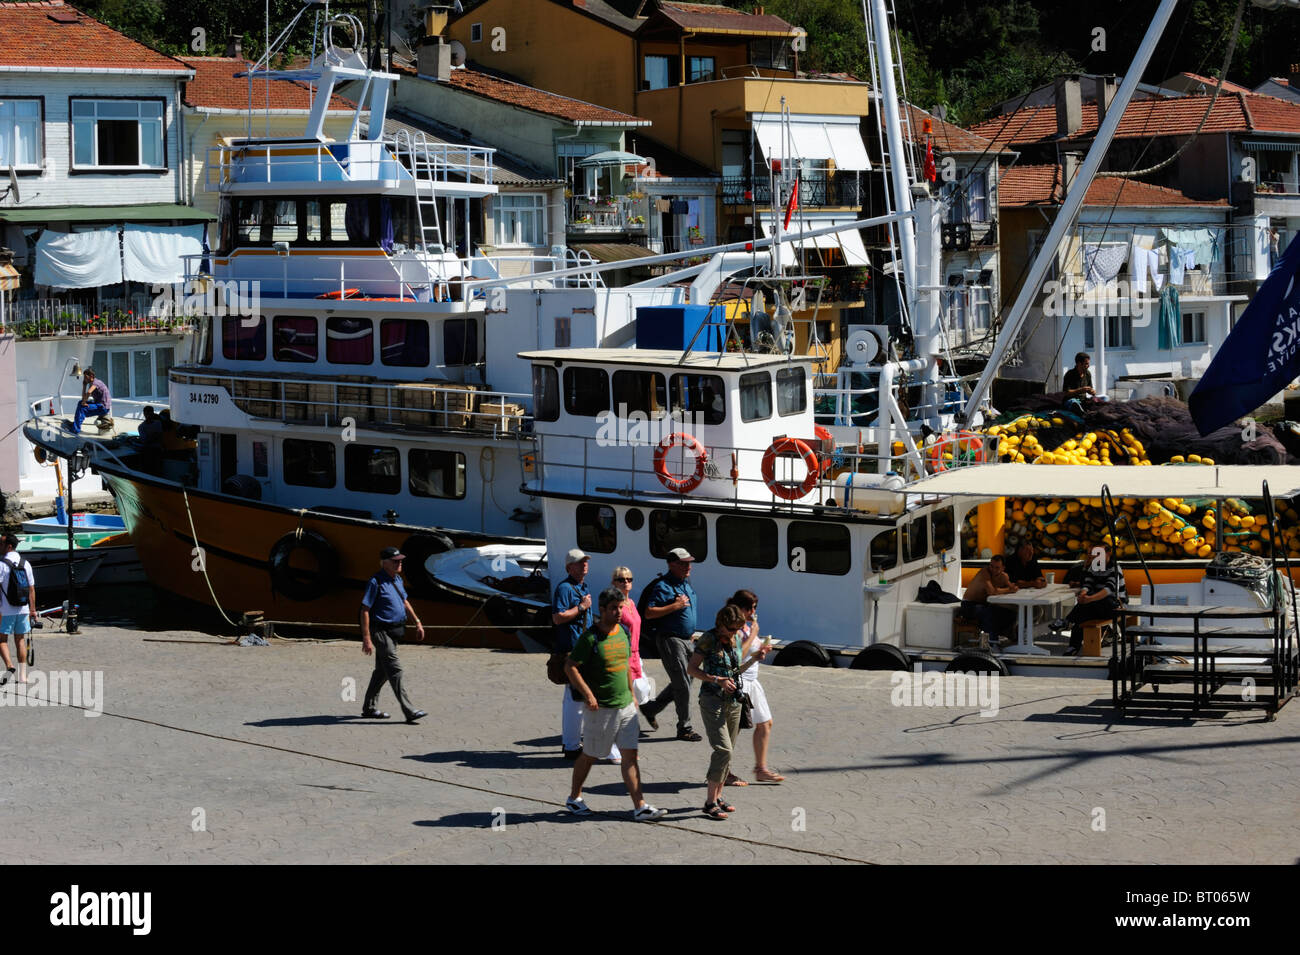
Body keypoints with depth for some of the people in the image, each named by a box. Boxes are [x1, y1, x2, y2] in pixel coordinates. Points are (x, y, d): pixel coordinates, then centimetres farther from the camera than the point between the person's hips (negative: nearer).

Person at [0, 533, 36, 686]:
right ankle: (22, 675, 10)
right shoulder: (26, 564, 5)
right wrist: (33, 609, 15)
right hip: (23, 609, 5)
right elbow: (31, 589, 9)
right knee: (20, 639, 12)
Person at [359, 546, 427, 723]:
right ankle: (409, 711, -15)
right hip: (381, 632, -9)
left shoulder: (397, 579, 11)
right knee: (395, 669, -12)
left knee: (382, 671, 16)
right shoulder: (376, 582, -16)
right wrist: (366, 639, -23)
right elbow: (365, 611, -18)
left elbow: (404, 602, 27)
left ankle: (369, 708, 27)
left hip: (394, 632, 9)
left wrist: (417, 622, 22)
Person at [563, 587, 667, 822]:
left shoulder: (623, 632, 7)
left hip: (625, 706, 6)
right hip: (600, 708, -6)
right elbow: (570, 667, -14)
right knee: (590, 756, 8)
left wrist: (632, 694, 20)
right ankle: (574, 798, 27)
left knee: (630, 754, 1)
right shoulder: (590, 637, -14)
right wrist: (588, 694, -20)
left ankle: (640, 807, -1)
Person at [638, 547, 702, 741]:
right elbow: (649, 613, -22)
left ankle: (651, 708, 29)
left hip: (685, 639, 9)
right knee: (682, 684, -6)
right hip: (670, 640, -9)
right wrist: (675, 606, -26)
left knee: (682, 681, 15)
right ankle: (684, 728, 2)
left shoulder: (686, 584, 12)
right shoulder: (663, 586, -16)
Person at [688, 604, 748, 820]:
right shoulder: (709, 639, -11)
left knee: (727, 751, 10)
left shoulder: (735, 640, 8)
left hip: (733, 701, 7)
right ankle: (710, 802, -12)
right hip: (712, 700, -7)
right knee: (724, 749, -15)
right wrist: (717, 680, -20)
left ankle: (718, 796, 20)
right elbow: (691, 668, -11)